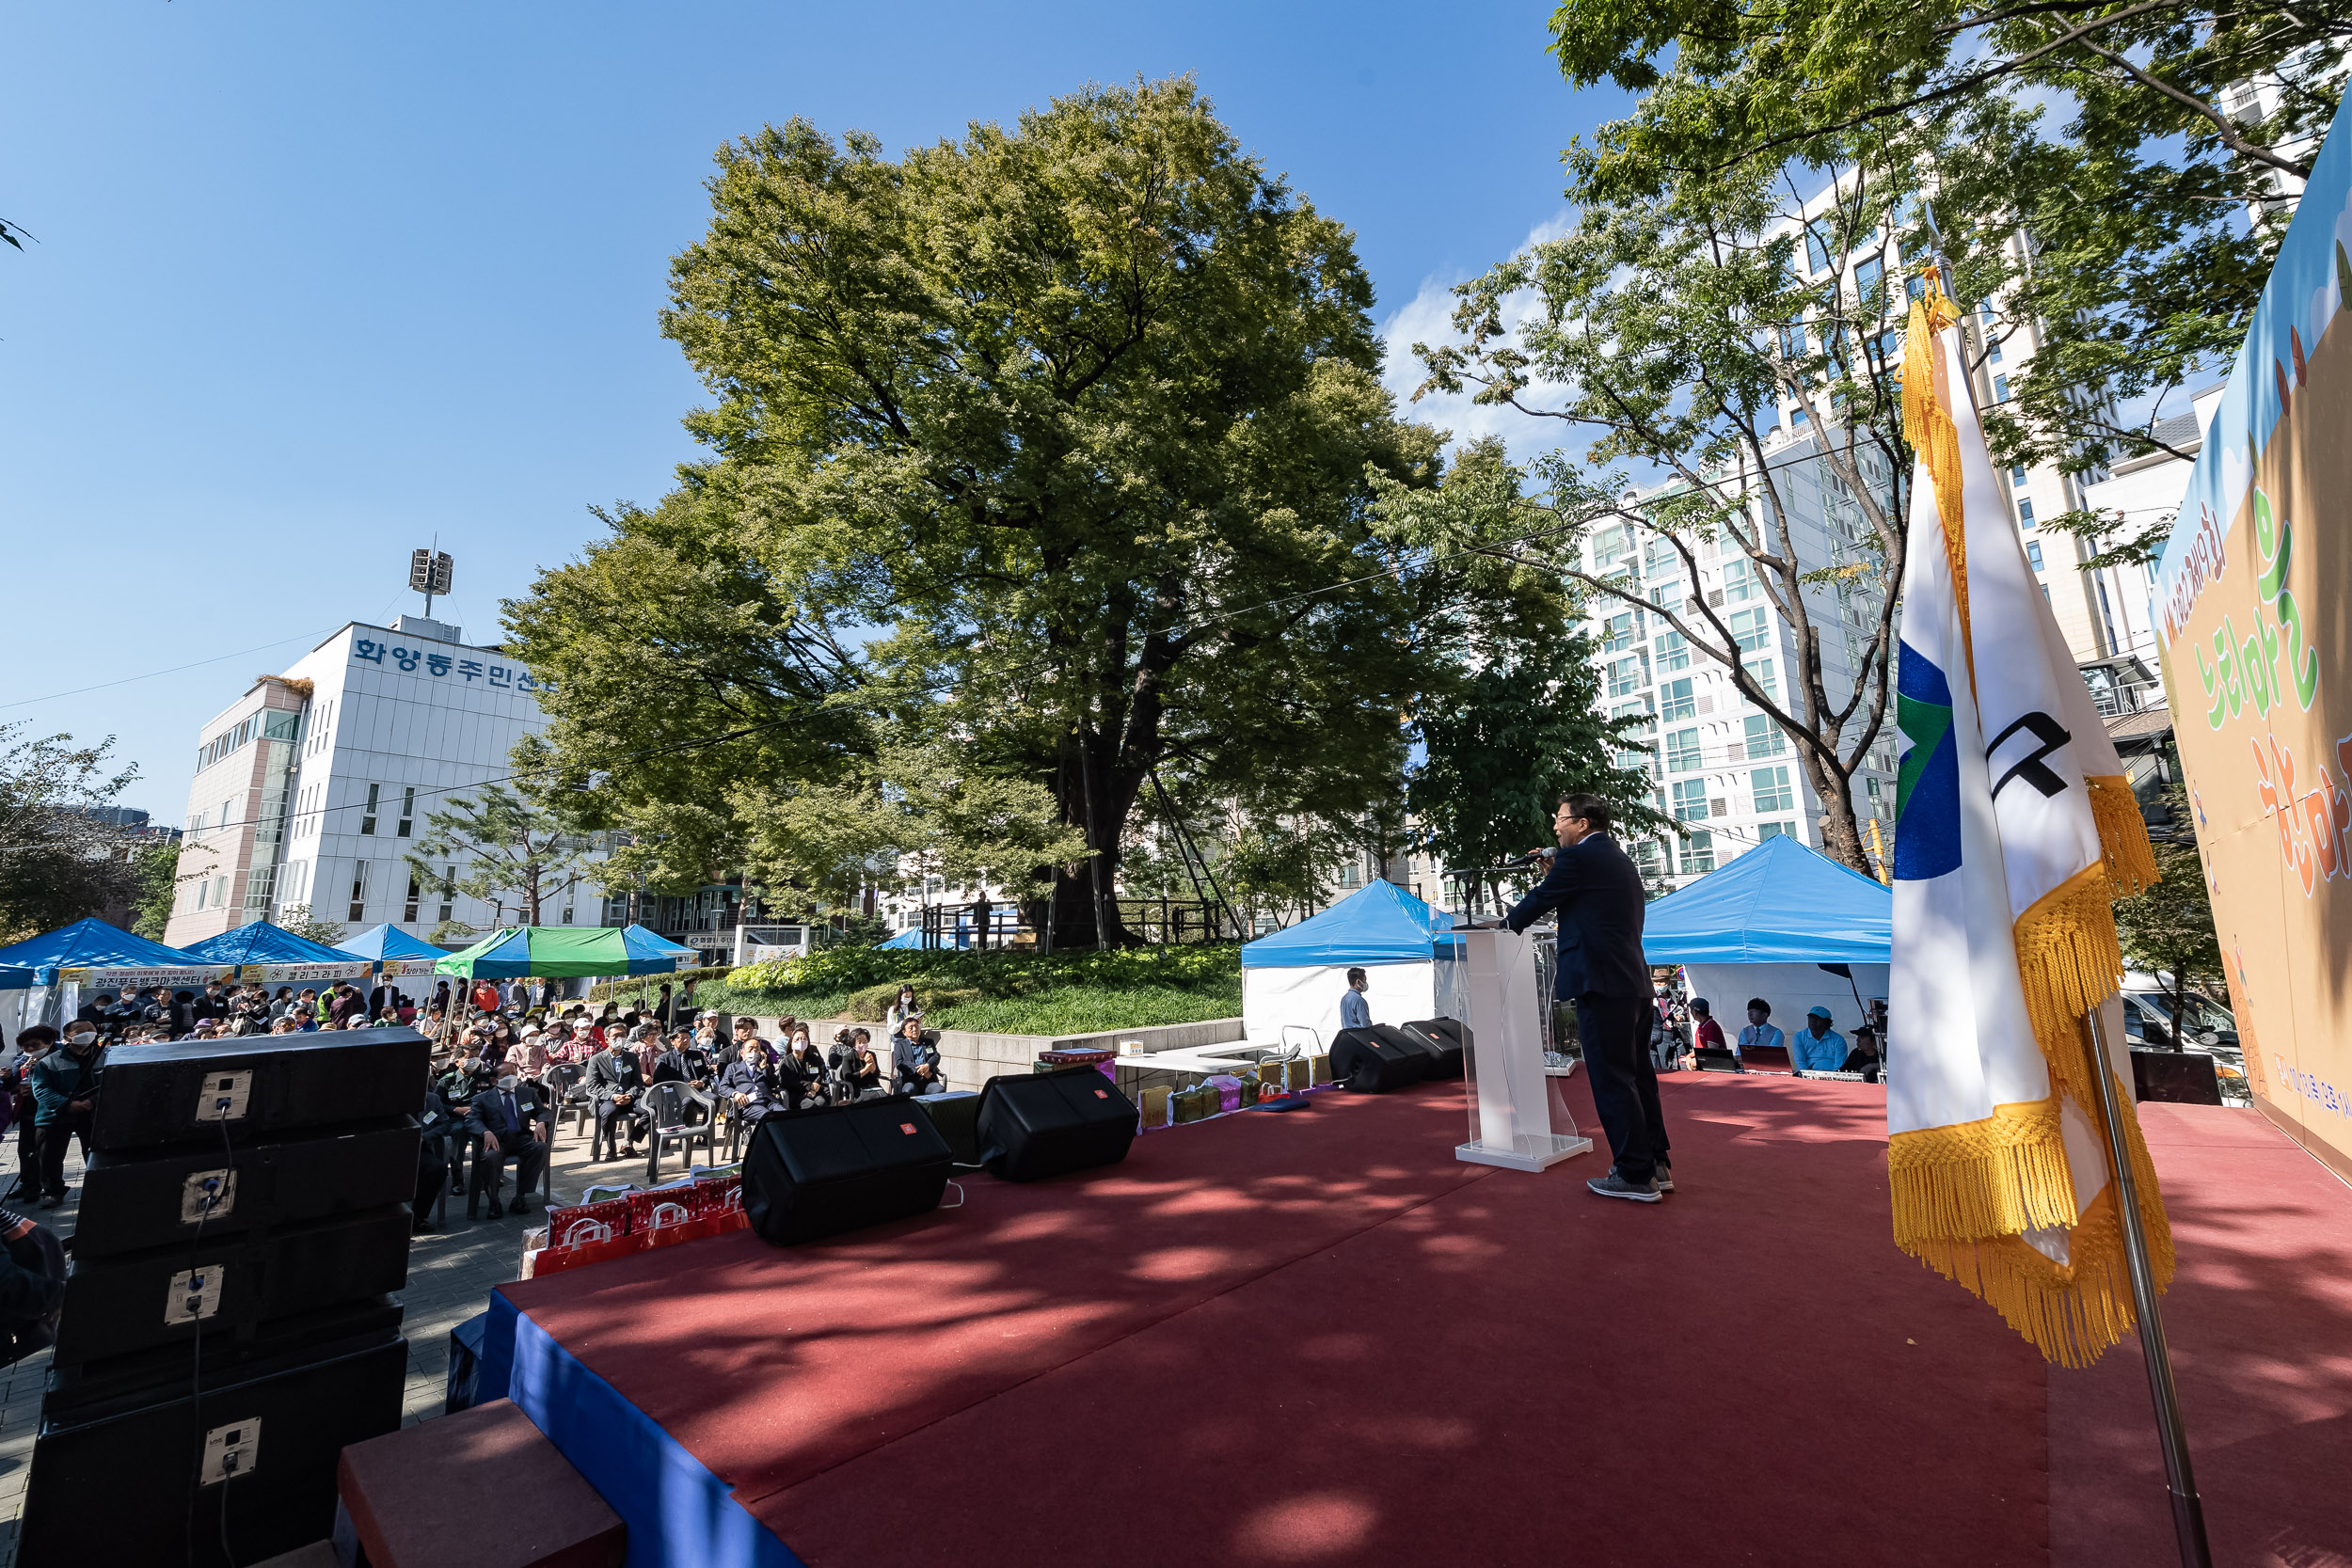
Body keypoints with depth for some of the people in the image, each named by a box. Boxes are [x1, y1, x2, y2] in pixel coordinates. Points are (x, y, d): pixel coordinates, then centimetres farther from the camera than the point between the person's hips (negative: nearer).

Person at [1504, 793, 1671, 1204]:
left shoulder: (1578, 857, -9)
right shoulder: (1623, 861, 18)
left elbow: (1538, 901, -2)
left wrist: (1509, 922, 17)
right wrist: (1553, 873, 18)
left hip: (1601, 984, -10)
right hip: (1635, 982, 10)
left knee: (1612, 1080, -3)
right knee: (1637, 1075, 16)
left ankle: (1635, 1176, 4)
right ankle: (1656, 1164, 24)